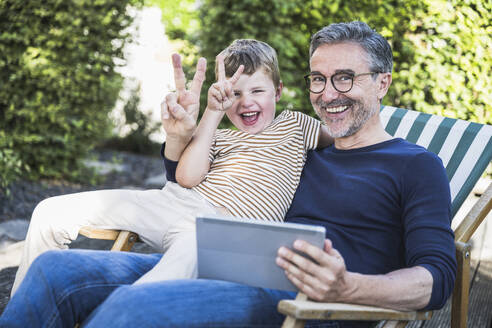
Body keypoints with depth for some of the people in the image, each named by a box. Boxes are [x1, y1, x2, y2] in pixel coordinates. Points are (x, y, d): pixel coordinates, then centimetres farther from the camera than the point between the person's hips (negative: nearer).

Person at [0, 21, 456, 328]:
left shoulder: (416, 165, 7)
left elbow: (437, 276, -7)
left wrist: (349, 288, -27)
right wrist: (181, 136, 11)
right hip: (233, 276, 7)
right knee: (56, 269, -10)